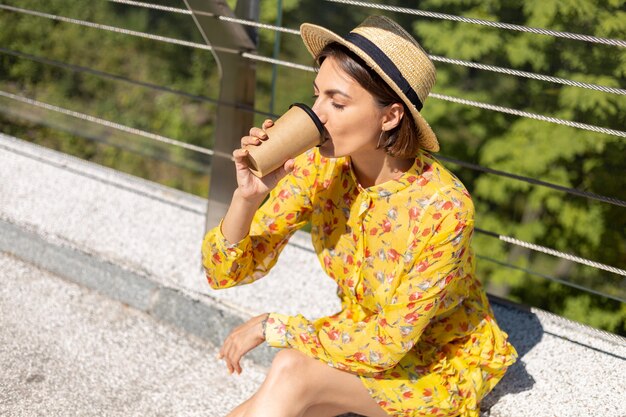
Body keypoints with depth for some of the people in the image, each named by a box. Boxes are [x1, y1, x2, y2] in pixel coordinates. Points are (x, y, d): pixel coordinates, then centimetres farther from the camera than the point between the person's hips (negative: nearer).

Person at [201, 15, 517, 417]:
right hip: (366, 337, 4)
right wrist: (248, 197, -29)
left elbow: (388, 344, -24)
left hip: (441, 368, -4)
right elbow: (224, 273, -11)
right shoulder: (319, 170, -14)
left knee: (292, 370, -27)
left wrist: (274, 327, -19)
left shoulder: (444, 207, -29)